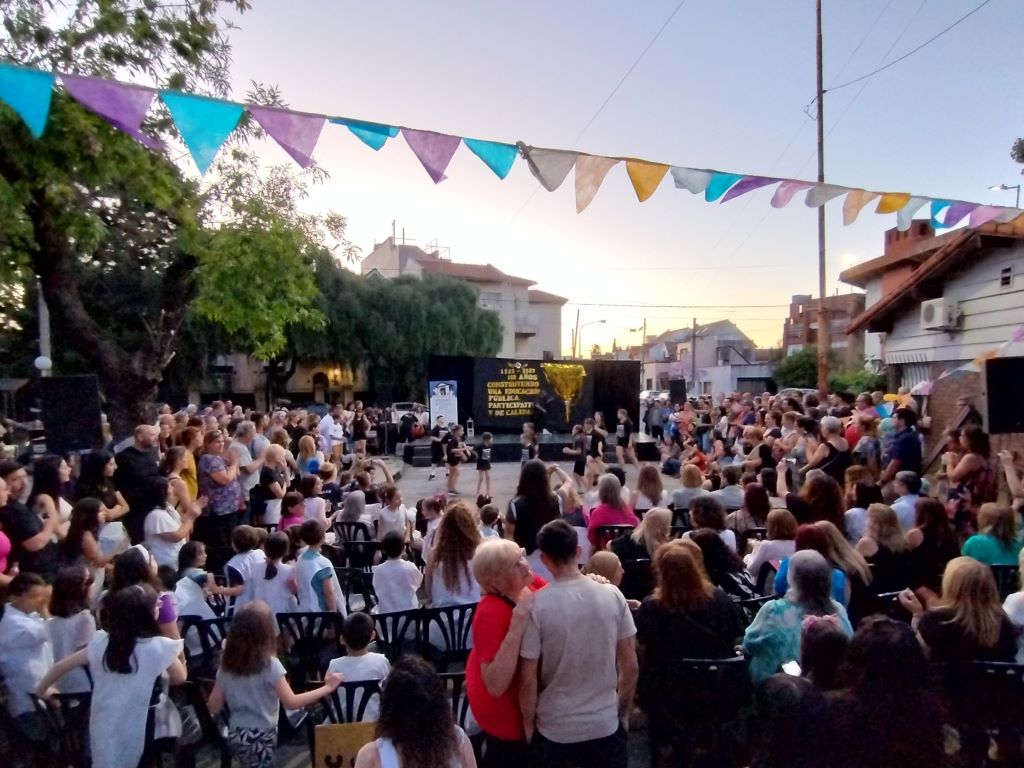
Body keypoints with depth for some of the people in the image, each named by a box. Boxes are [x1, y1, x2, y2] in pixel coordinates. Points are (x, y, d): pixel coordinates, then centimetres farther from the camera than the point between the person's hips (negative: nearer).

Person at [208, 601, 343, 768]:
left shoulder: (226, 666, -6)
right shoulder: (270, 665, -21)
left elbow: (214, 707, 2)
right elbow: (291, 703, -21)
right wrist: (327, 687, -15)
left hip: (236, 734, 5)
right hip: (261, 736, -5)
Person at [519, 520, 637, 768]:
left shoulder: (536, 606, -17)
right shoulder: (612, 595, -10)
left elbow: (528, 680, -12)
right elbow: (630, 667, -3)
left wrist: (528, 727, 3)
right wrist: (623, 714, 12)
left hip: (553, 731, -2)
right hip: (606, 726, 2)